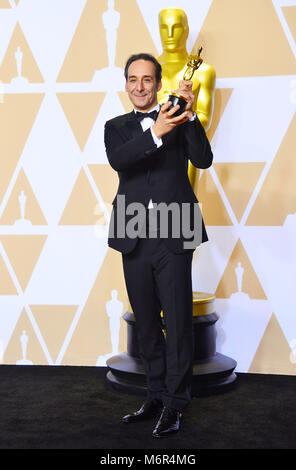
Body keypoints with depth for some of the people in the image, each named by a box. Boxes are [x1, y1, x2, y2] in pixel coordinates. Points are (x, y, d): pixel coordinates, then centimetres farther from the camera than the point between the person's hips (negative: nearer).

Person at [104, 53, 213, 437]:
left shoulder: (180, 122, 7)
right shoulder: (117, 127, 11)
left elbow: (204, 160, -8)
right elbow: (117, 160, -10)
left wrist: (191, 116, -20)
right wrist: (155, 132, -25)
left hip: (173, 237, -3)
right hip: (135, 239, 3)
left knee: (178, 321, -2)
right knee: (146, 323, 12)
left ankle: (175, 403, 11)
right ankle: (157, 396, 26)